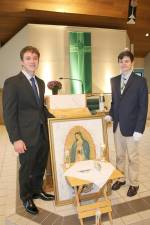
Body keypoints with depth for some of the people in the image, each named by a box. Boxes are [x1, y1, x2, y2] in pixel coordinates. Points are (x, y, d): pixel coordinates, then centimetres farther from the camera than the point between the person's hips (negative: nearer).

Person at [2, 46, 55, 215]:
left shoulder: (40, 82, 11)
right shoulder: (12, 83, -10)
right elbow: (9, 114, -13)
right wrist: (16, 139, -17)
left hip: (43, 134, 6)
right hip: (27, 136, -6)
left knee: (40, 167, 20)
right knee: (27, 169, 13)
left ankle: (37, 190, 46)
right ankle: (26, 198, 39)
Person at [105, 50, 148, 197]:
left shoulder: (140, 81, -8)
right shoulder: (114, 80, 7)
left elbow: (143, 107, -11)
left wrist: (139, 130, -16)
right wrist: (111, 115, -4)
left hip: (131, 126, -4)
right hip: (117, 125, 5)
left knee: (132, 157, 11)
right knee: (119, 155, 18)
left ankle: (134, 184, 30)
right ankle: (120, 179, 37)